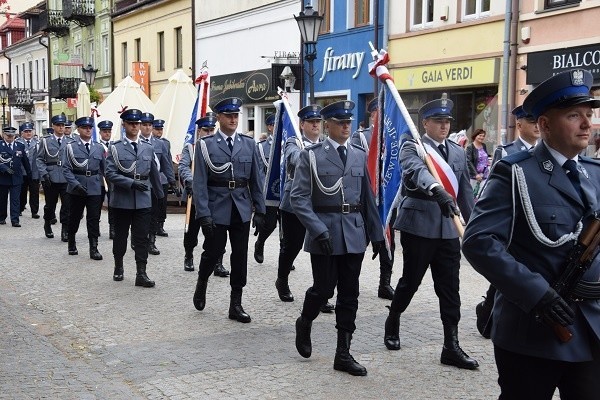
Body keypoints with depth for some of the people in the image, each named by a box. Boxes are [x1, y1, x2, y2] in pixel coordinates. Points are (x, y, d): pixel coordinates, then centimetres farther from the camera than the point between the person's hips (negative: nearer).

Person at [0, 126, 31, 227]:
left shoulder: (20, 146, 8)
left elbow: (25, 161, 14)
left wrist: (29, 173, 18)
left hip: (16, 178, 1)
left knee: (15, 199, -4)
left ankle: (15, 220, -5)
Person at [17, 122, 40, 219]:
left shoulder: (37, 142, 5)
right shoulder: (17, 142, 2)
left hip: (34, 172, 0)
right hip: (22, 172, 0)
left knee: (34, 193, 2)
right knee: (22, 192, 10)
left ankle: (34, 212, 8)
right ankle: (20, 209, 25)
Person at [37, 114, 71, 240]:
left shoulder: (70, 141, 7)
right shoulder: (45, 140, 4)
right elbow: (39, 159, 2)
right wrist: (44, 173, -10)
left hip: (67, 178, 1)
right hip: (50, 178, 0)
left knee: (67, 205, -6)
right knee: (50, 204, 12)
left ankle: (65, 231, 0)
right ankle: (47, 226, 35)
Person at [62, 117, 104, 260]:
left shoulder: (99, 148, 7)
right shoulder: (71, 147, -2)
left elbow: (104, 169, 11)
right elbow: (66, 169, -7)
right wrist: (76, 184, -18)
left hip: (95, 189, 2)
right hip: (76, 189, -1)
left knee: (94, 219, -2)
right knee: (74, 217, 11)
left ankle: (93, 248, 2)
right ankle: (71, 243, 30)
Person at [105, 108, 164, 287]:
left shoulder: (148, 148, 8)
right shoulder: (116, 148, -2)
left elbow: (154, 173, 16)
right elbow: (110, 173, -10)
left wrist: (161, 195, 20)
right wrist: (132, 183, -20)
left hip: (143, 200, 2)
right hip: (122, 200, -2)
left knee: (142, 237, -2)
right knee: (120, 236, 11)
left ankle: (141, 274, -1)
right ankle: (118, 267, 29)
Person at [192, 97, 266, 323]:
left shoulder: (249, 144, 8)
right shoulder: (206, 145, -1)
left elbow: (256, 180, 9)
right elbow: (200, 183, -6)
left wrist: (260, 210, 5)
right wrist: (203, 214, -13)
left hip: (241, 209, 3)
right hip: (216, 209, -3)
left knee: (240, 256, 4)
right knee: (213, 251, 3)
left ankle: (236, 304, 13)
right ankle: (201, 284, 34)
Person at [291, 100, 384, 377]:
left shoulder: (359, 155, 11)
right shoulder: (311, 155, -3)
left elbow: (367, 197, 13)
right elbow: (299, 198, -9)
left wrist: (376, 233, 11)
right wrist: (319, 230, -18)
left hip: (354, 234, 4)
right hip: (324, 233, -4)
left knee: (349, 294, 5)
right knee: (323, 289, 0)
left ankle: (343, 354, 13)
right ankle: (304, 324, 31)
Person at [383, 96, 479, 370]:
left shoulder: (458, 152, 13)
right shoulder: (412, 148, -6)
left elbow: (465, 191, 16)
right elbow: (417, 171, -28)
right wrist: (437, 190, -47)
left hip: (448, 229, 5)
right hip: (418, 225, -5)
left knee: (450, 288, 4)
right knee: (410, 280, 8)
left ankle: (451, 346, 8)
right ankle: (393, 322, 34)